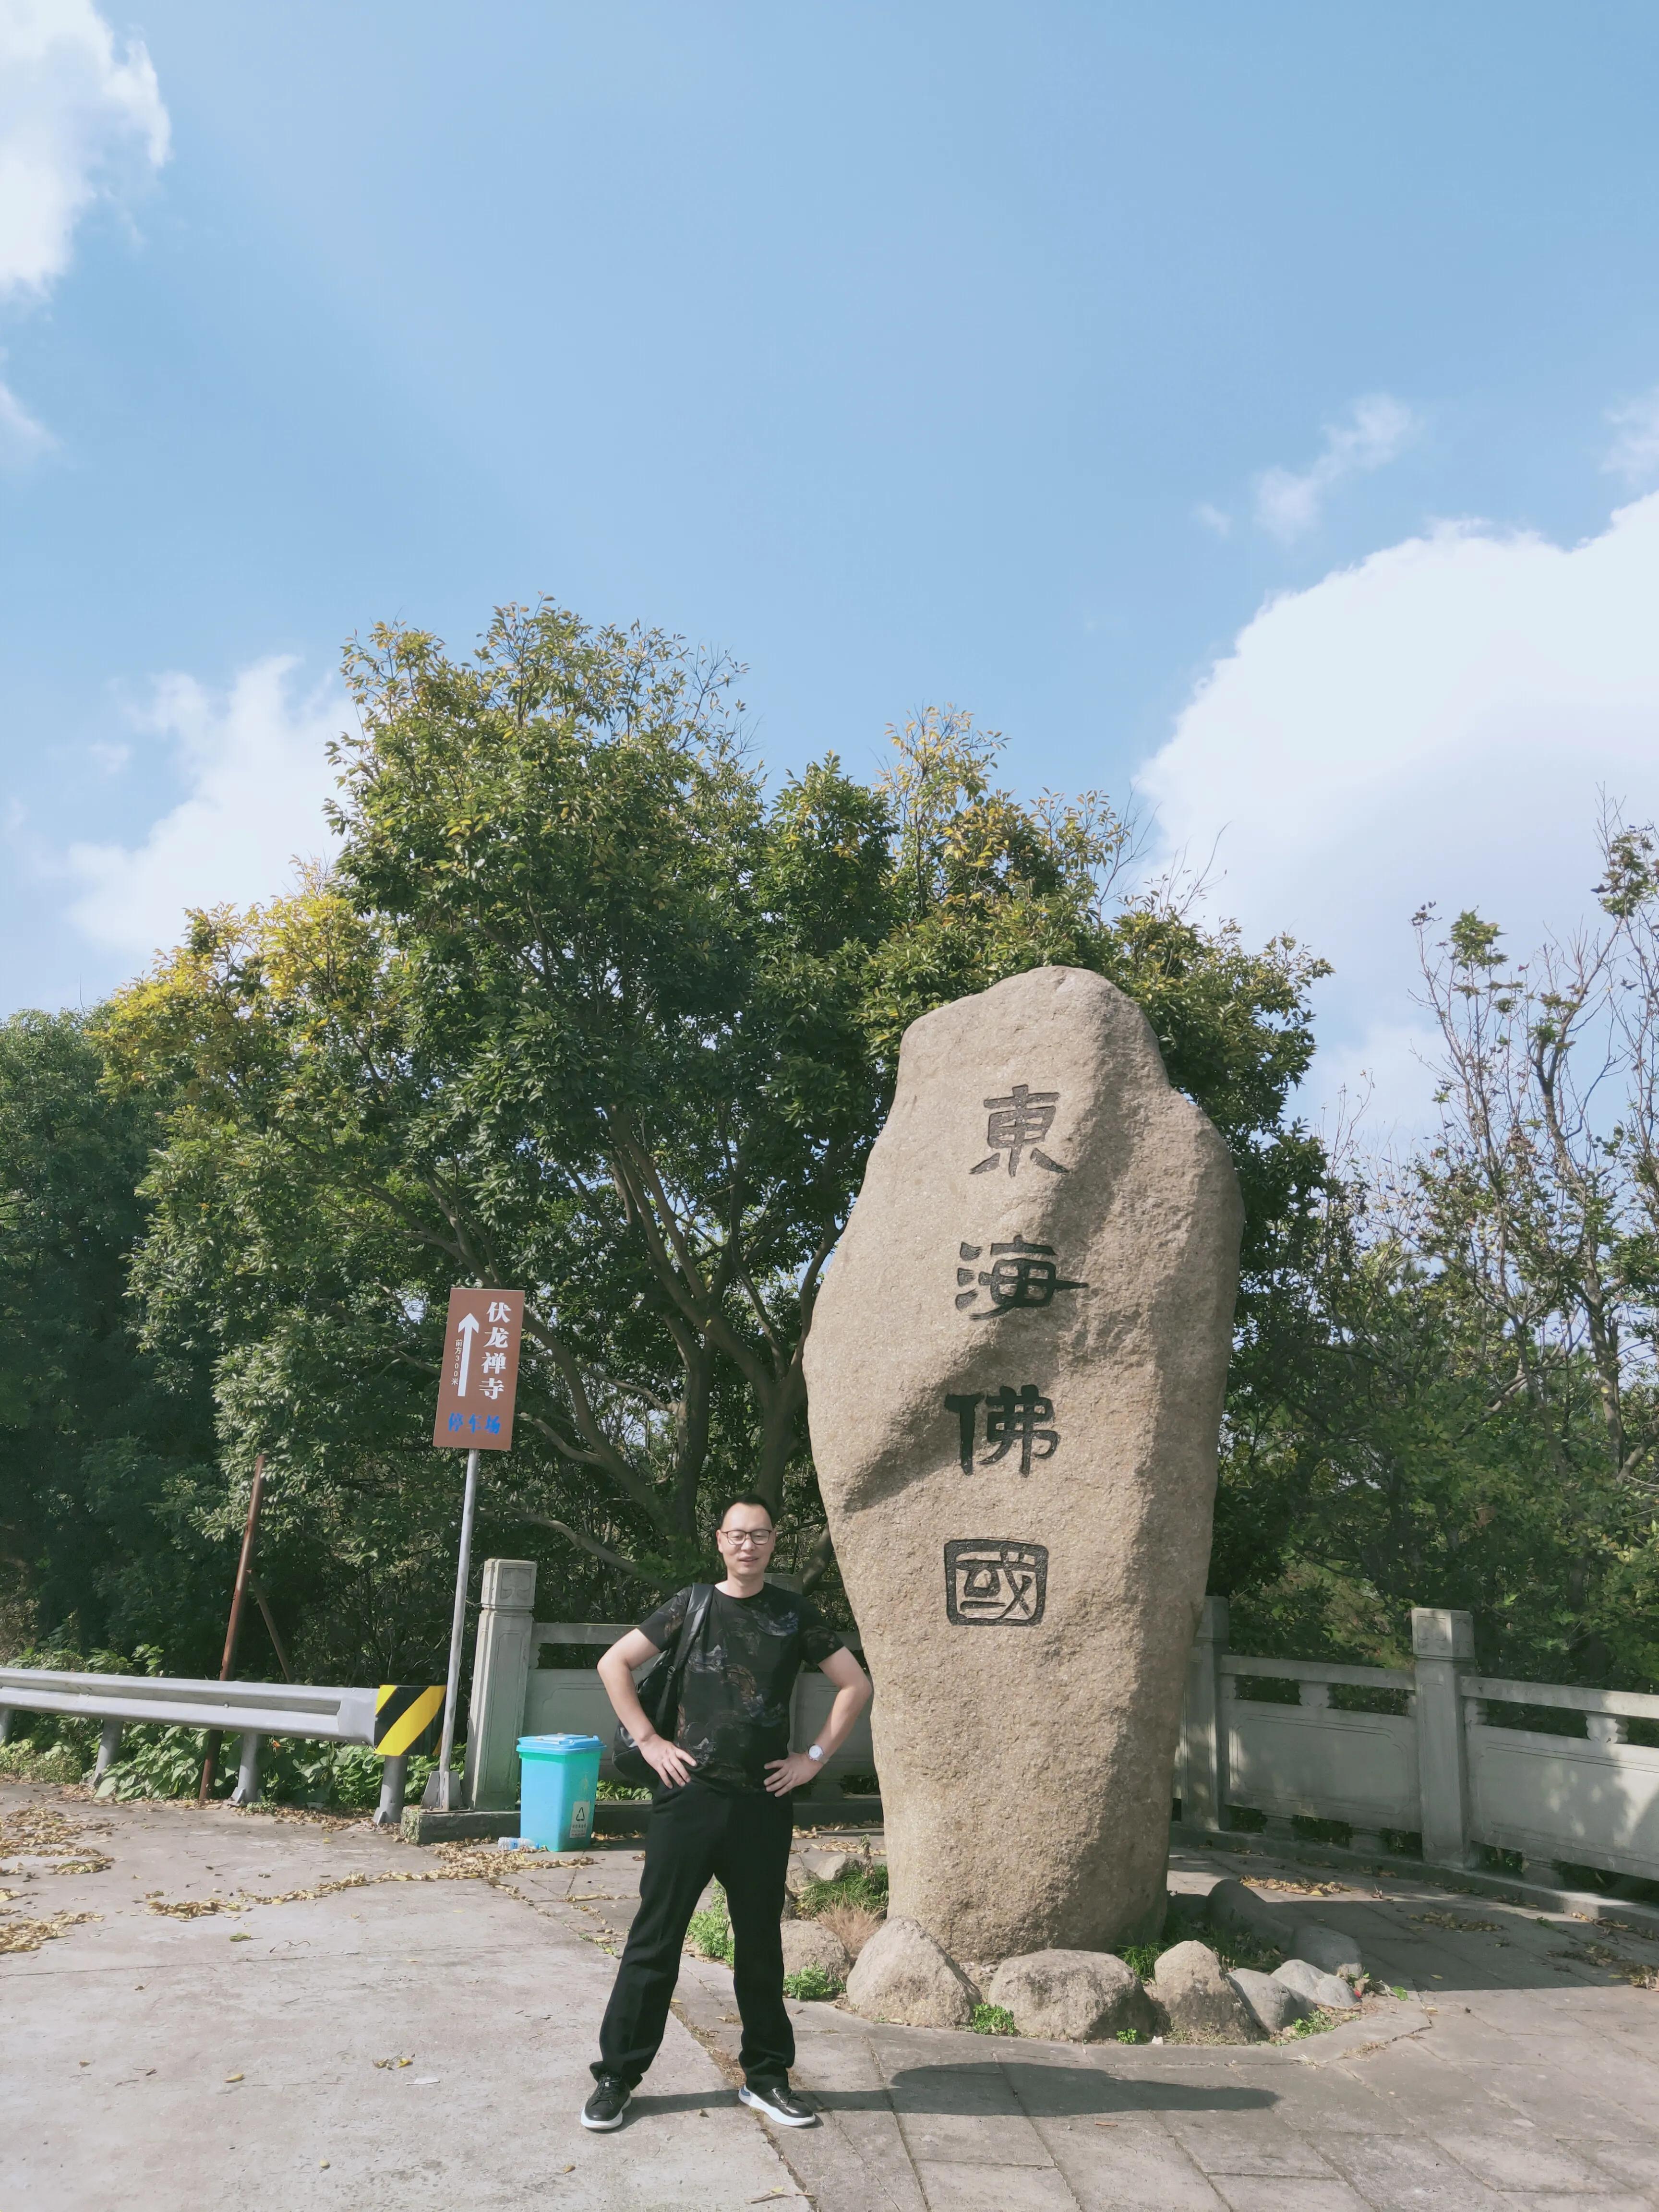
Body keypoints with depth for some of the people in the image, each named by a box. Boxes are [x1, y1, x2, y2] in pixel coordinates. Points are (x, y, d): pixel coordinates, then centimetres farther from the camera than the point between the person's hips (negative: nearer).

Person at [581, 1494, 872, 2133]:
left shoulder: (795, 1614, 3)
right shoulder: (692, 1606, 0)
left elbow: (856, 1685, 9)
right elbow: (613, 1664, 2)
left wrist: (814, 1757, 2)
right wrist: (648, 1740, -4)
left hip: (764, 1805, 2)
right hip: (689, 1797, -1)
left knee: (761, 1942, 12)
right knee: (655, 1938, 3)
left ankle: (766, 2076, 26)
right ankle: (616, 2075, 16)